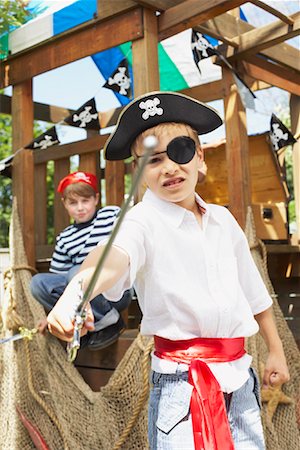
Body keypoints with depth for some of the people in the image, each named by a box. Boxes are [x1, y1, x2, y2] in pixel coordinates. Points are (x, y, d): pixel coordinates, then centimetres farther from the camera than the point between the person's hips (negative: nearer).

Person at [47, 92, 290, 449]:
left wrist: (276, 350, 22)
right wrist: (76, 293, -56)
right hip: (182, 380, -5)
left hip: (240, 375, 6)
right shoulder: (143, 221, -12)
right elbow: (114, 256, -35)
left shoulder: (223, 219, 7)